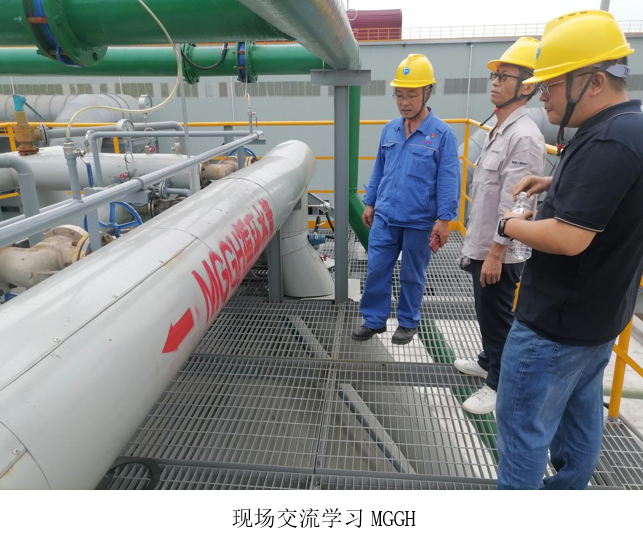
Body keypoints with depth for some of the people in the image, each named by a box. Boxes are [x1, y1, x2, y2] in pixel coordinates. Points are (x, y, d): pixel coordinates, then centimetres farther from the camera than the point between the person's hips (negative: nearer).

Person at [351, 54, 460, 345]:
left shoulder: (442, 133, -8)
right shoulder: (390, 129, 5)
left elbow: (448, 179, -9)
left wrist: (443, 220, -13)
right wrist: (369, 203, 13)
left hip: (419, 221, -4)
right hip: (384, 217, 4)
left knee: (412, 276, 11)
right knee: (376, 270, 7)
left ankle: (408, 322, 30)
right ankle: (374, 320, 24)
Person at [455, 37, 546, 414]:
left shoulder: (525, 136, -19)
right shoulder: (499, 130, 13)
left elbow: (514, 203, -23)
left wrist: (496, 252, -22)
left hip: (499, 251, -9)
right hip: (482, 245, 9)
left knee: (498, 317, 3)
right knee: (486, 313, 22)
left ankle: (499, 386, 19)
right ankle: (489, 361, 41)